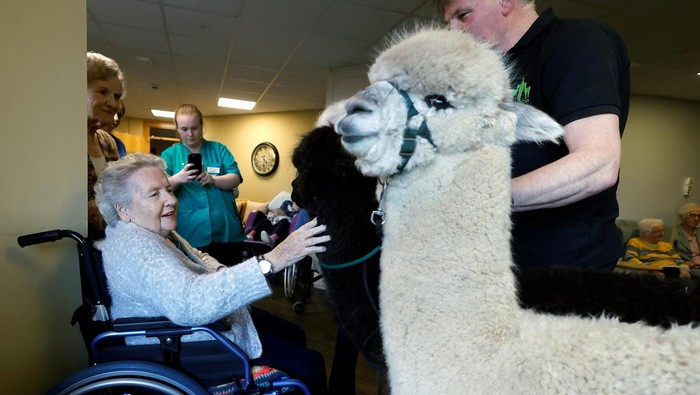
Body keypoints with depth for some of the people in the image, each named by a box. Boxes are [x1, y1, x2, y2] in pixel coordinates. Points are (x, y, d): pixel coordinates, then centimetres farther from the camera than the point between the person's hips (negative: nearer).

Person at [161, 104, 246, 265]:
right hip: (190, 236, -1)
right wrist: (178, 179, -25)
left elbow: (235, 179, 0)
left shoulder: (219, 149, 10)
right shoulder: (169, 154, 8)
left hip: (227, 232, 1)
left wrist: (213, 180, -21)